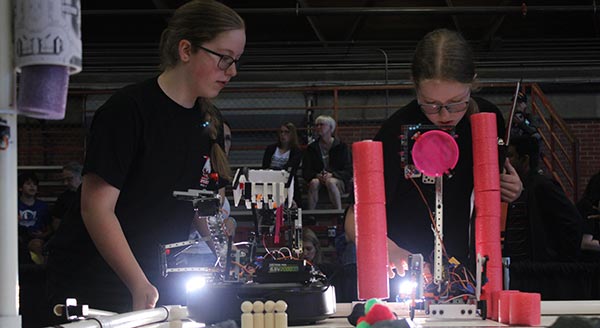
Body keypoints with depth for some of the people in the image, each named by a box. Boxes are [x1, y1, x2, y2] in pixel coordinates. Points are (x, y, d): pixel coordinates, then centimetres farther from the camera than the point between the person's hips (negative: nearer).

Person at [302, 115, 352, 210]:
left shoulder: (341, 146, 6)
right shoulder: (311, 148, 14)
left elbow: (348, 171, 0)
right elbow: (305, 172, 8)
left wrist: (332, 175, -17)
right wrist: (317, 175, -14)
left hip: (338, 181, -2)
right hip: (317, 178, 2)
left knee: (330, 182, -36)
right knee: (314, 182, -33)